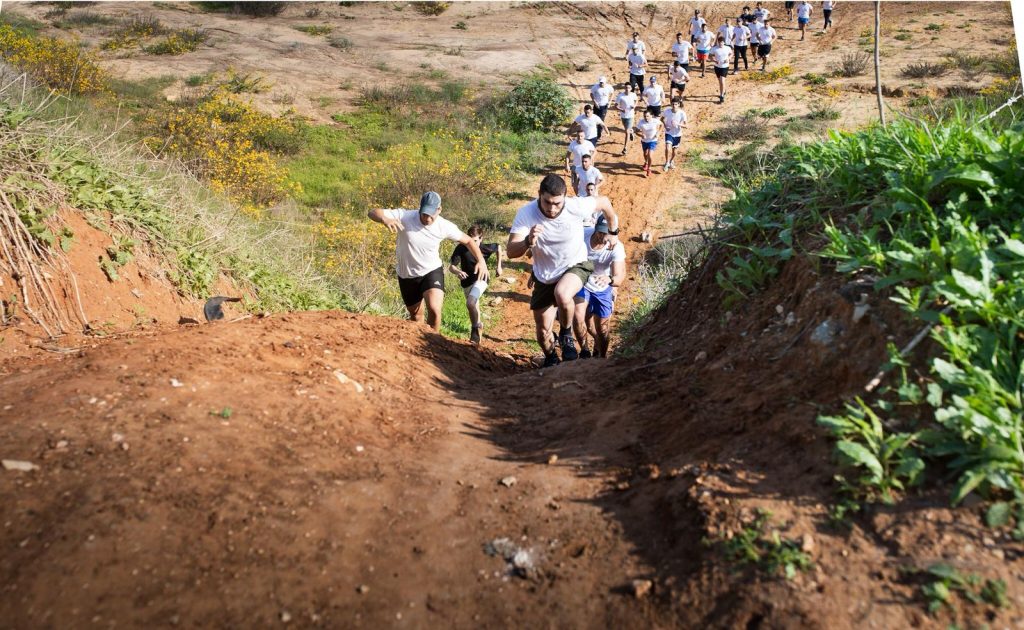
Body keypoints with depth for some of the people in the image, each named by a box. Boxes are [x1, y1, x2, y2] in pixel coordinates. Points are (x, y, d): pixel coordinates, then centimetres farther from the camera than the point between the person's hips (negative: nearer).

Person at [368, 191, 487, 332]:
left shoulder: (445, 226, -16)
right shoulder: (404, 217, -23)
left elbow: (468, 240, -1)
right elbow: (372, 212, -27)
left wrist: (481, 260, -15)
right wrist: (385, 219, -50)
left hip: (432, 271, -1)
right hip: (407, 275, 1)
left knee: (434, 309, -25)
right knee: (415, 315, 17)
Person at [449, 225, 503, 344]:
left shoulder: (486, 248, -19)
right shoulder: (461, 248, -20)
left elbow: (498, 247, 4)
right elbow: (451, 267, -22)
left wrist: (499, 267, 8)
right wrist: (458, 272, -45)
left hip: (480, 279, -3)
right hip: (467, 282, 3)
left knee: (470, 303, -26)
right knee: (474, 307, 20)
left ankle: (475, 329, -8)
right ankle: (478, 324, 47)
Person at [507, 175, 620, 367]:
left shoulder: (576, 206, -26)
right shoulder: (525, 214, -25)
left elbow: (604, 202, -4)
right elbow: (511, 252, -29)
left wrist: (613, 232, 7)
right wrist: (528, 242, -50)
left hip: (576, 266, -2)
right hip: (545, 277, 2)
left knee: (562, 295, -37)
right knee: (543, 332, 10)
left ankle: (566, 335, -5)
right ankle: (550, 359, 45)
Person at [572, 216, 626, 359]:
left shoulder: (616, 248, -31)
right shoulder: (582, 235, -27)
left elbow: (620, 277, -39)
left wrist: (610, 279, -64)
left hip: (603, 289, 0)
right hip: (581, 283, 0)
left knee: (602, 329, 8)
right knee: (578, 317, -22)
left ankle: (602, 357, 38)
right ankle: (584, 351, 6)